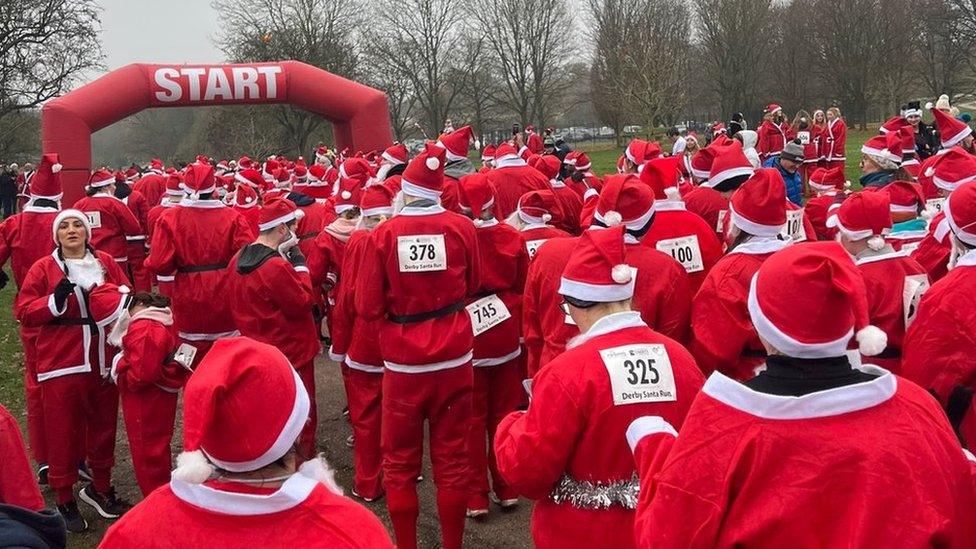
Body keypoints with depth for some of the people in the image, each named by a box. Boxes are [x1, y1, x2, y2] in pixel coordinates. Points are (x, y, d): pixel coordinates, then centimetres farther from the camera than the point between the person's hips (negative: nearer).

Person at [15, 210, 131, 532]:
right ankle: (64, 500, 17)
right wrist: (55, 301, -20)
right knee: (64, 432, 3)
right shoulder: (42, 269, -1)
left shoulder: (106, 263, 7)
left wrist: (116, 300, -11)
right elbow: (23, 312, -5)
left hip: (104, 361, 3)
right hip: (62, 364, -3)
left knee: (104, 426, 14)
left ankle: (100, 487, 33)